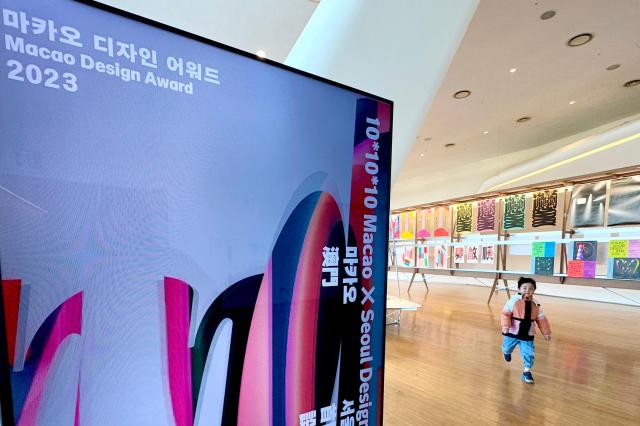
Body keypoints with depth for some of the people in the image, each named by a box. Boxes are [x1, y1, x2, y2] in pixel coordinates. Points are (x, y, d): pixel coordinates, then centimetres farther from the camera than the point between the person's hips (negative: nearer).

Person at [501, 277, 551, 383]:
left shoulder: (535, 305, -3)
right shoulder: (514, 301, -18)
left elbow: (541, 319, 8)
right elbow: (505, 314, -19)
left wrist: (546, 332, 8)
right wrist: (506, 326, -30)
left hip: (527, 335, 3)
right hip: (512, 332, -2)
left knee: (529, 353, 2)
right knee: (507, 348, 16)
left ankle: (527, 371, 23)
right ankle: (507, 353, 53)